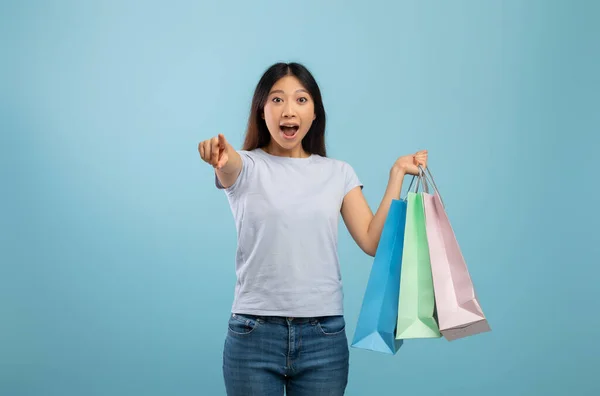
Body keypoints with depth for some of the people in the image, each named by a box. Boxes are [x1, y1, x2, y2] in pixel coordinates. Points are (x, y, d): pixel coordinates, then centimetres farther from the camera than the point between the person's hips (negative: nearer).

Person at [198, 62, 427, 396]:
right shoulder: (248, 168, 2)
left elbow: (373, 242, -2)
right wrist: (222, 157, -47)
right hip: (254, 334, -2)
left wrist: (397, 174, -3)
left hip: (324, 337, 2)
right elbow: (229, 167, -24)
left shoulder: (338, 173, 8)